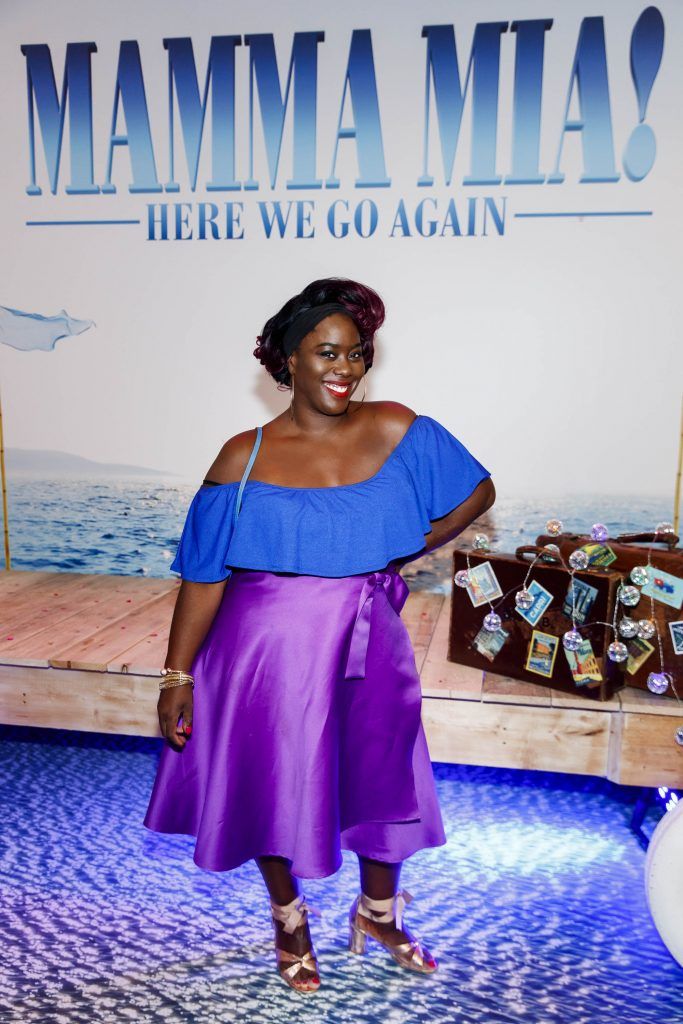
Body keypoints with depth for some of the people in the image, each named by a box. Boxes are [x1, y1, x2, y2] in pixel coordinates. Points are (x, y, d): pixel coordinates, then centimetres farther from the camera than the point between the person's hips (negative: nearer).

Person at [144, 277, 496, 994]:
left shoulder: (396, 431, -5)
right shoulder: (244, 457, -9)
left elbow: (478, 491, 5)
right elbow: (204, 574, -6)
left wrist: (406, 552, 2)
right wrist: (177, 674, -5)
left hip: (368, 644, 2)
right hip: (272, 647, -1)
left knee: (380, 779, 16)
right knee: (272, 786, 14)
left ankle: (379, 914, 46)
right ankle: (289, 921, 45)